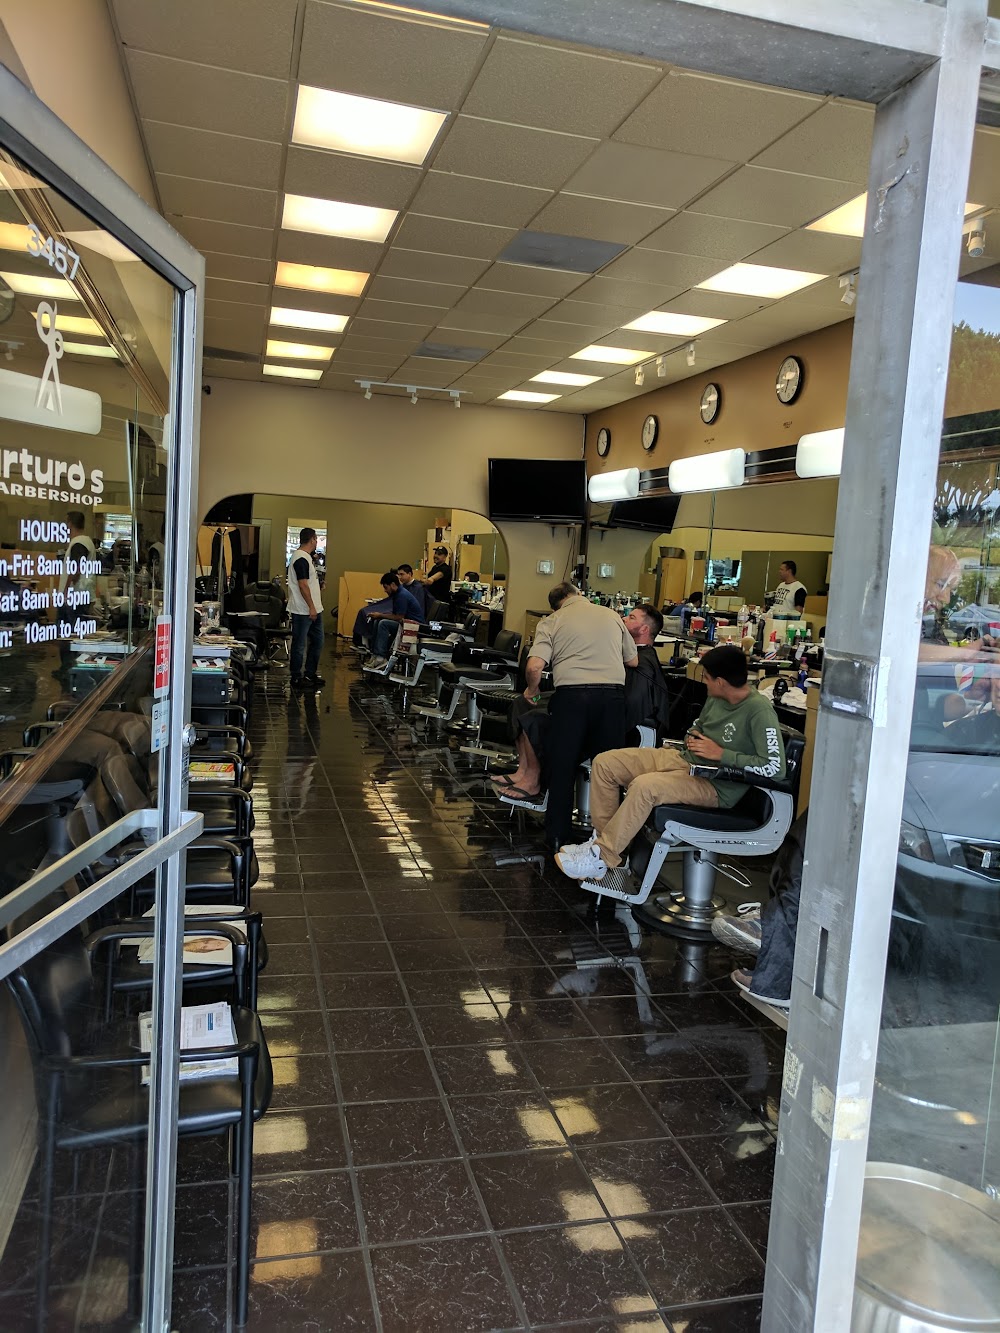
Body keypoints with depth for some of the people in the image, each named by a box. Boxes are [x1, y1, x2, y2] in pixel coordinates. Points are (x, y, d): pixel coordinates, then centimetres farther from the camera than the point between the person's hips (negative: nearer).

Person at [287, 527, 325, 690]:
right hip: (303, 611, -10)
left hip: (314, 609, 10)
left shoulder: (306, 557, 15)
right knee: (299, 645, -1)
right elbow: (303, 585, -21)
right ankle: (296, 679, 8)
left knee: (317, 641, 15)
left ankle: (310, 674, 24)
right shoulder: (301, 559, -18)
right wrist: (311, 607, -20)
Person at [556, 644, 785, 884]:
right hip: (684, 760, 9)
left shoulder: (759, 711, -20)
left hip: (716, 784, -9)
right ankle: (602, 839, 4)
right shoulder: (717, 698, 4)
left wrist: (721, 754, -23)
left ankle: (601, 859, -21)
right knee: (604, 763, -2)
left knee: (644, 786, -34)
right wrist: (692, 737, 0)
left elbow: (776, 767, -27)